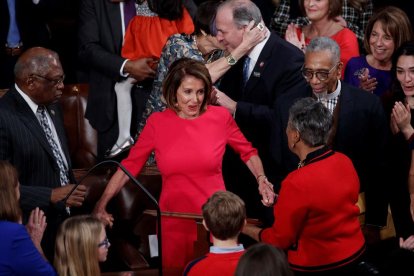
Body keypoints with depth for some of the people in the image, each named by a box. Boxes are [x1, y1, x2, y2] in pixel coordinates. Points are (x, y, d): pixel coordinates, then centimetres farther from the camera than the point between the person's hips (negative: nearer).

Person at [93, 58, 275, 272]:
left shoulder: (220, 117, -3)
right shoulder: (157, 122, -3)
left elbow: (247, 152, 11)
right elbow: (129, 166, 0)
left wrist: (261, 180, -6)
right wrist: (102, 204, -9)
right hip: (174, 223, 0)